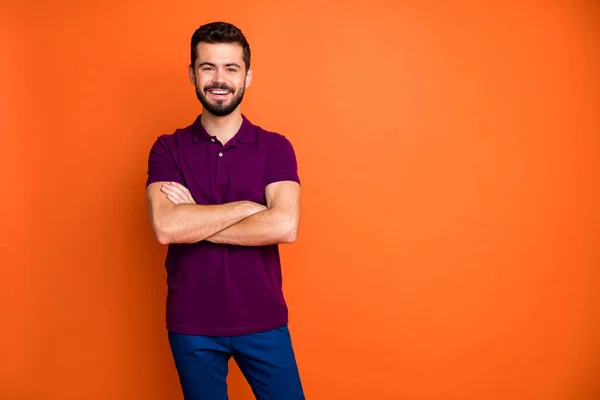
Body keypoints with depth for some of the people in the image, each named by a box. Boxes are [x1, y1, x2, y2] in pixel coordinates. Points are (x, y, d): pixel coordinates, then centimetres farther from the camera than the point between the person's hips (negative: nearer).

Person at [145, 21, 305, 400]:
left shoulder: (276, 147, -3)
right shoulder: (168, 149, -2)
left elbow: (285, 226, -19)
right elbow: (165, 227, -19)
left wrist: (194, 222, -16)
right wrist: (247, 207, -17)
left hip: (264, 322, 0)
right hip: (191, 326, 0)